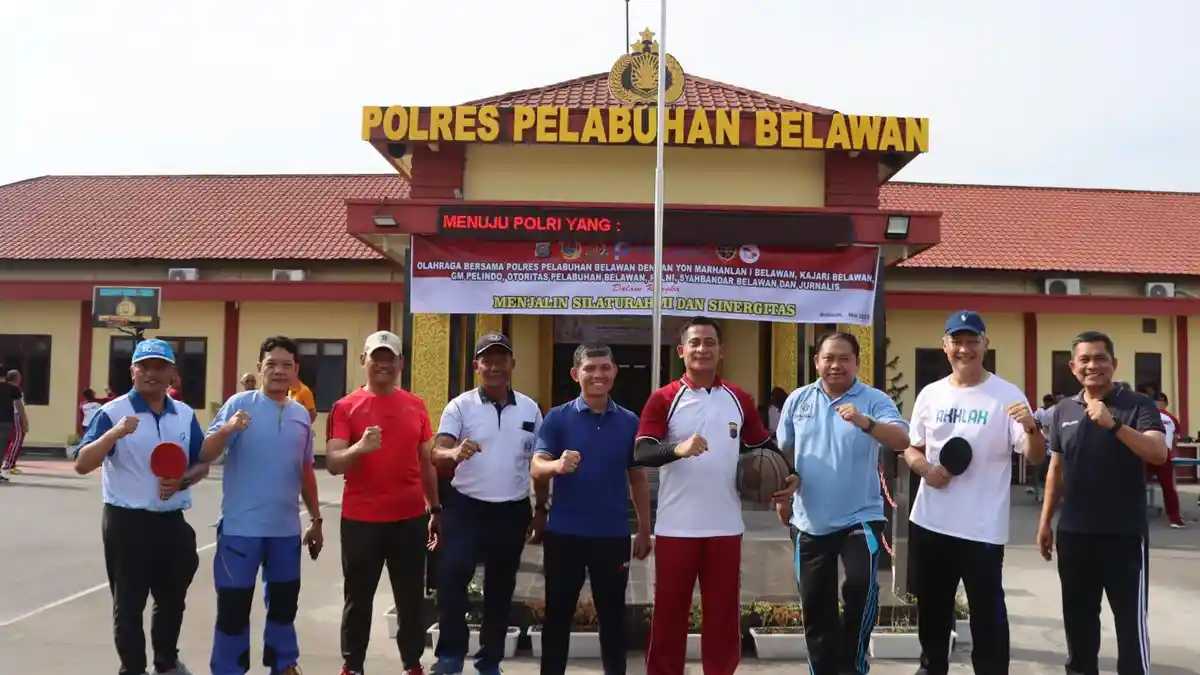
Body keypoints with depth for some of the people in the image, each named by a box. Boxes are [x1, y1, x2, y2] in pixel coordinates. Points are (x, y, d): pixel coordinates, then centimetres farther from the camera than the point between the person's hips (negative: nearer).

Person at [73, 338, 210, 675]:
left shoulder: (185, 415, 6)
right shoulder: (113, 412, -8)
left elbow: (202, 465, 11)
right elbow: (82, 465, -15)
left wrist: (182, 482, -10)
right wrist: (115, 433, -30)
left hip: (171, 521, 5)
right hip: (126, 521, -4)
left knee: (172, 599, 18)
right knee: (128, 604, 6)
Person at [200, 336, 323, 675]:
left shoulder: (302, 415, 8)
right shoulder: (240, 403, -6)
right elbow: (205, 455, -11)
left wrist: (315, 519, 17)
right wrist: (226, 430, -31)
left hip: (286, 529, 5)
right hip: (241, 527, -4)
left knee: (284, 600, 16)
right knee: (234, 604, 3)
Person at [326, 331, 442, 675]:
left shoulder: (416, 406, 7)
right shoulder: (346, 407, -3)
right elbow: (333, 464, -9)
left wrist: (435, 509, 13)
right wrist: (360, 447, -29)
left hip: (410, 518, 3)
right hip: (360, 519, -2)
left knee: (411, 598, 10)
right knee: (358, 598, 9)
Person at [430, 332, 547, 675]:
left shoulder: (529, 408, 4)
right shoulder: (460, 406, -5)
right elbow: (437, 453, -17)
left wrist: (541, 509, 11)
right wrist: (455, 453, -40)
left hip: (512, 512, 3)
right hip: (466, 508, -3)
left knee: (500, 589, 13)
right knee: (451, 578, -16)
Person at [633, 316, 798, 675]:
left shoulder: (740, 400, 7)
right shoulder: (663, 399, -3)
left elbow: (765, 446, 18)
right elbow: (641, 453, -12)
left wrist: (788, 476, 1)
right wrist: (678, 449, -30)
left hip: (726, 527, 3)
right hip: (675, 527, -2)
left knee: (724, 613, 10)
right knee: (669, 613, 6)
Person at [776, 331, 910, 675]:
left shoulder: (875, 400, -6)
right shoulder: (798, 400, 4)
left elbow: (902, 440, -22)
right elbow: (782, 450, 12)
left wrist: (865, 423, -38)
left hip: (860, 517, -3)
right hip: (810, 522, 4)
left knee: (861, 585, -23)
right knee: (815, 604, 11)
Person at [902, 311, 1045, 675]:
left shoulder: (1007, 395, -7)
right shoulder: (930, 394, 5)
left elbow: (1036, 458, -11)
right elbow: (910, 449, 14)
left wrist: (1031, 428, -32)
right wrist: (925, 467, -8)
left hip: (983, 528, -4)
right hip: (929, 522, 5)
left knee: (987, 614, 2)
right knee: (932, 608, 20)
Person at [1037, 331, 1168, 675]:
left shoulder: (1138, 405, -5)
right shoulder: (1063, 411, 7)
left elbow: (1159, 453, -20)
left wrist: (1114, 425, -32)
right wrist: (1046, 521, 11)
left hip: (1124, 533, -4)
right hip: (1073, 533, 4)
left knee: (1130, 618, 1)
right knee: (1078, 616, 15)